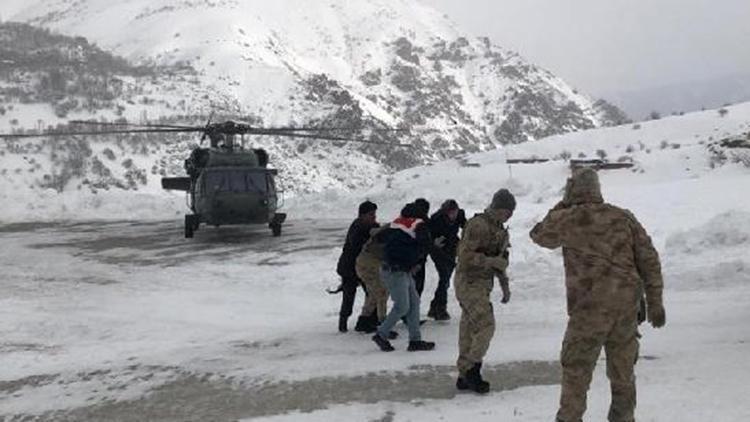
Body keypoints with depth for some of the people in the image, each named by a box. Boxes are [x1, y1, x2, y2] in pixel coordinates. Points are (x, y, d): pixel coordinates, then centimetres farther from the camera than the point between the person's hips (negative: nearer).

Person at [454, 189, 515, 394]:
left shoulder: (498, 228, 14)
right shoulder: (479, 225, -17)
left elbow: (499, 257, 24)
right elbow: (465, 256, -23)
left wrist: (505, 285, 21)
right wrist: (493, 262, -21)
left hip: (482, 284, 9)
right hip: (470, 283, -9)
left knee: (469, 330, 11)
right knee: (486, 326, -13)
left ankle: (465, 376, 16)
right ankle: (471, 370, -3)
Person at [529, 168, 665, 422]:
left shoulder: (568, 219, -4)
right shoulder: (624, 217, 8)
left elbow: (539, 235, 16)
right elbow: (649, 259, 5)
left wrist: (560, 208, 25)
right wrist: (655, 301, 8)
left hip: (590, 306, -4)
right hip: (627, 304, 5)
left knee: (576, 371, 7)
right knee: (623, 370, 16)